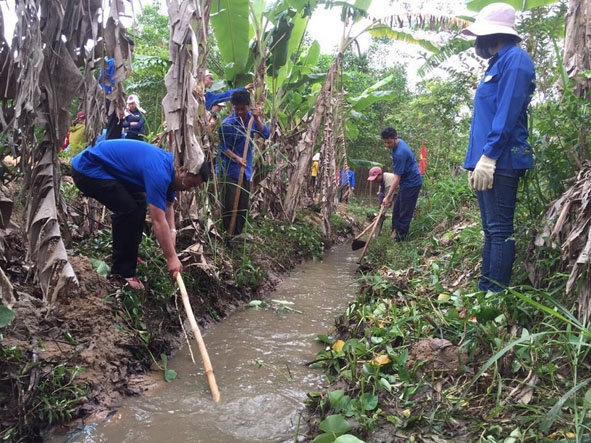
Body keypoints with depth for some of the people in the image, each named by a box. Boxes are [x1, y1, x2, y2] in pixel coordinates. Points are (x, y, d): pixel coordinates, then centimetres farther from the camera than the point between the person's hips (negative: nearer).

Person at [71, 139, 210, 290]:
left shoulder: (169, 166, 2)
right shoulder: (159, 172, -28)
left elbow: (168, 205, 15)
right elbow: (158, 221, -28)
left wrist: (172, 231, 2)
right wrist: (171, 258, -21)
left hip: (103, 167, 10)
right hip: (88, 169, -10)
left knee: (138, 202, 13)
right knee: (129, 209, -18)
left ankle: (128, 254, 26)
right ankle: (122, 271, -6)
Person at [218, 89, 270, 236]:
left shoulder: (252, 117, 1)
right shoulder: (227, 123, -15)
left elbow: (266, 134, -7)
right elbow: (223, 148, -13)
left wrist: (257, 119, -19)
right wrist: (236, 158, -29)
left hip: (246, 168, 5)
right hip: (230, 169, -5)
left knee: (244, 203, 10)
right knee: (230, 202, -8)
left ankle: (239, 232, 21)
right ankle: (228, 233, 2)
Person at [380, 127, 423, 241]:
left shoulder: (400, 153, -29)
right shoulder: (399, 142, 1)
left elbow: (397, 178, -27)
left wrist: (388, 197, -25)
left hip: (411, 183, -10)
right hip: (407, 181, 10)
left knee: (405, 212, -3)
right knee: (396, 209, 14)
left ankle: (400, 237, 5)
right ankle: (396, 231, 22)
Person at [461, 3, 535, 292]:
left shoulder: (515, 59, -6)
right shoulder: (497, 64, 23)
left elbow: (507, 115, -17)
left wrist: (487, 157, -21)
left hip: (499, 162, -10)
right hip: (486, 162, 10)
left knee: (500, 231, -7)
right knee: (491, 231, 12)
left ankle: (495, 295, -3)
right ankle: (484, 290, 19)